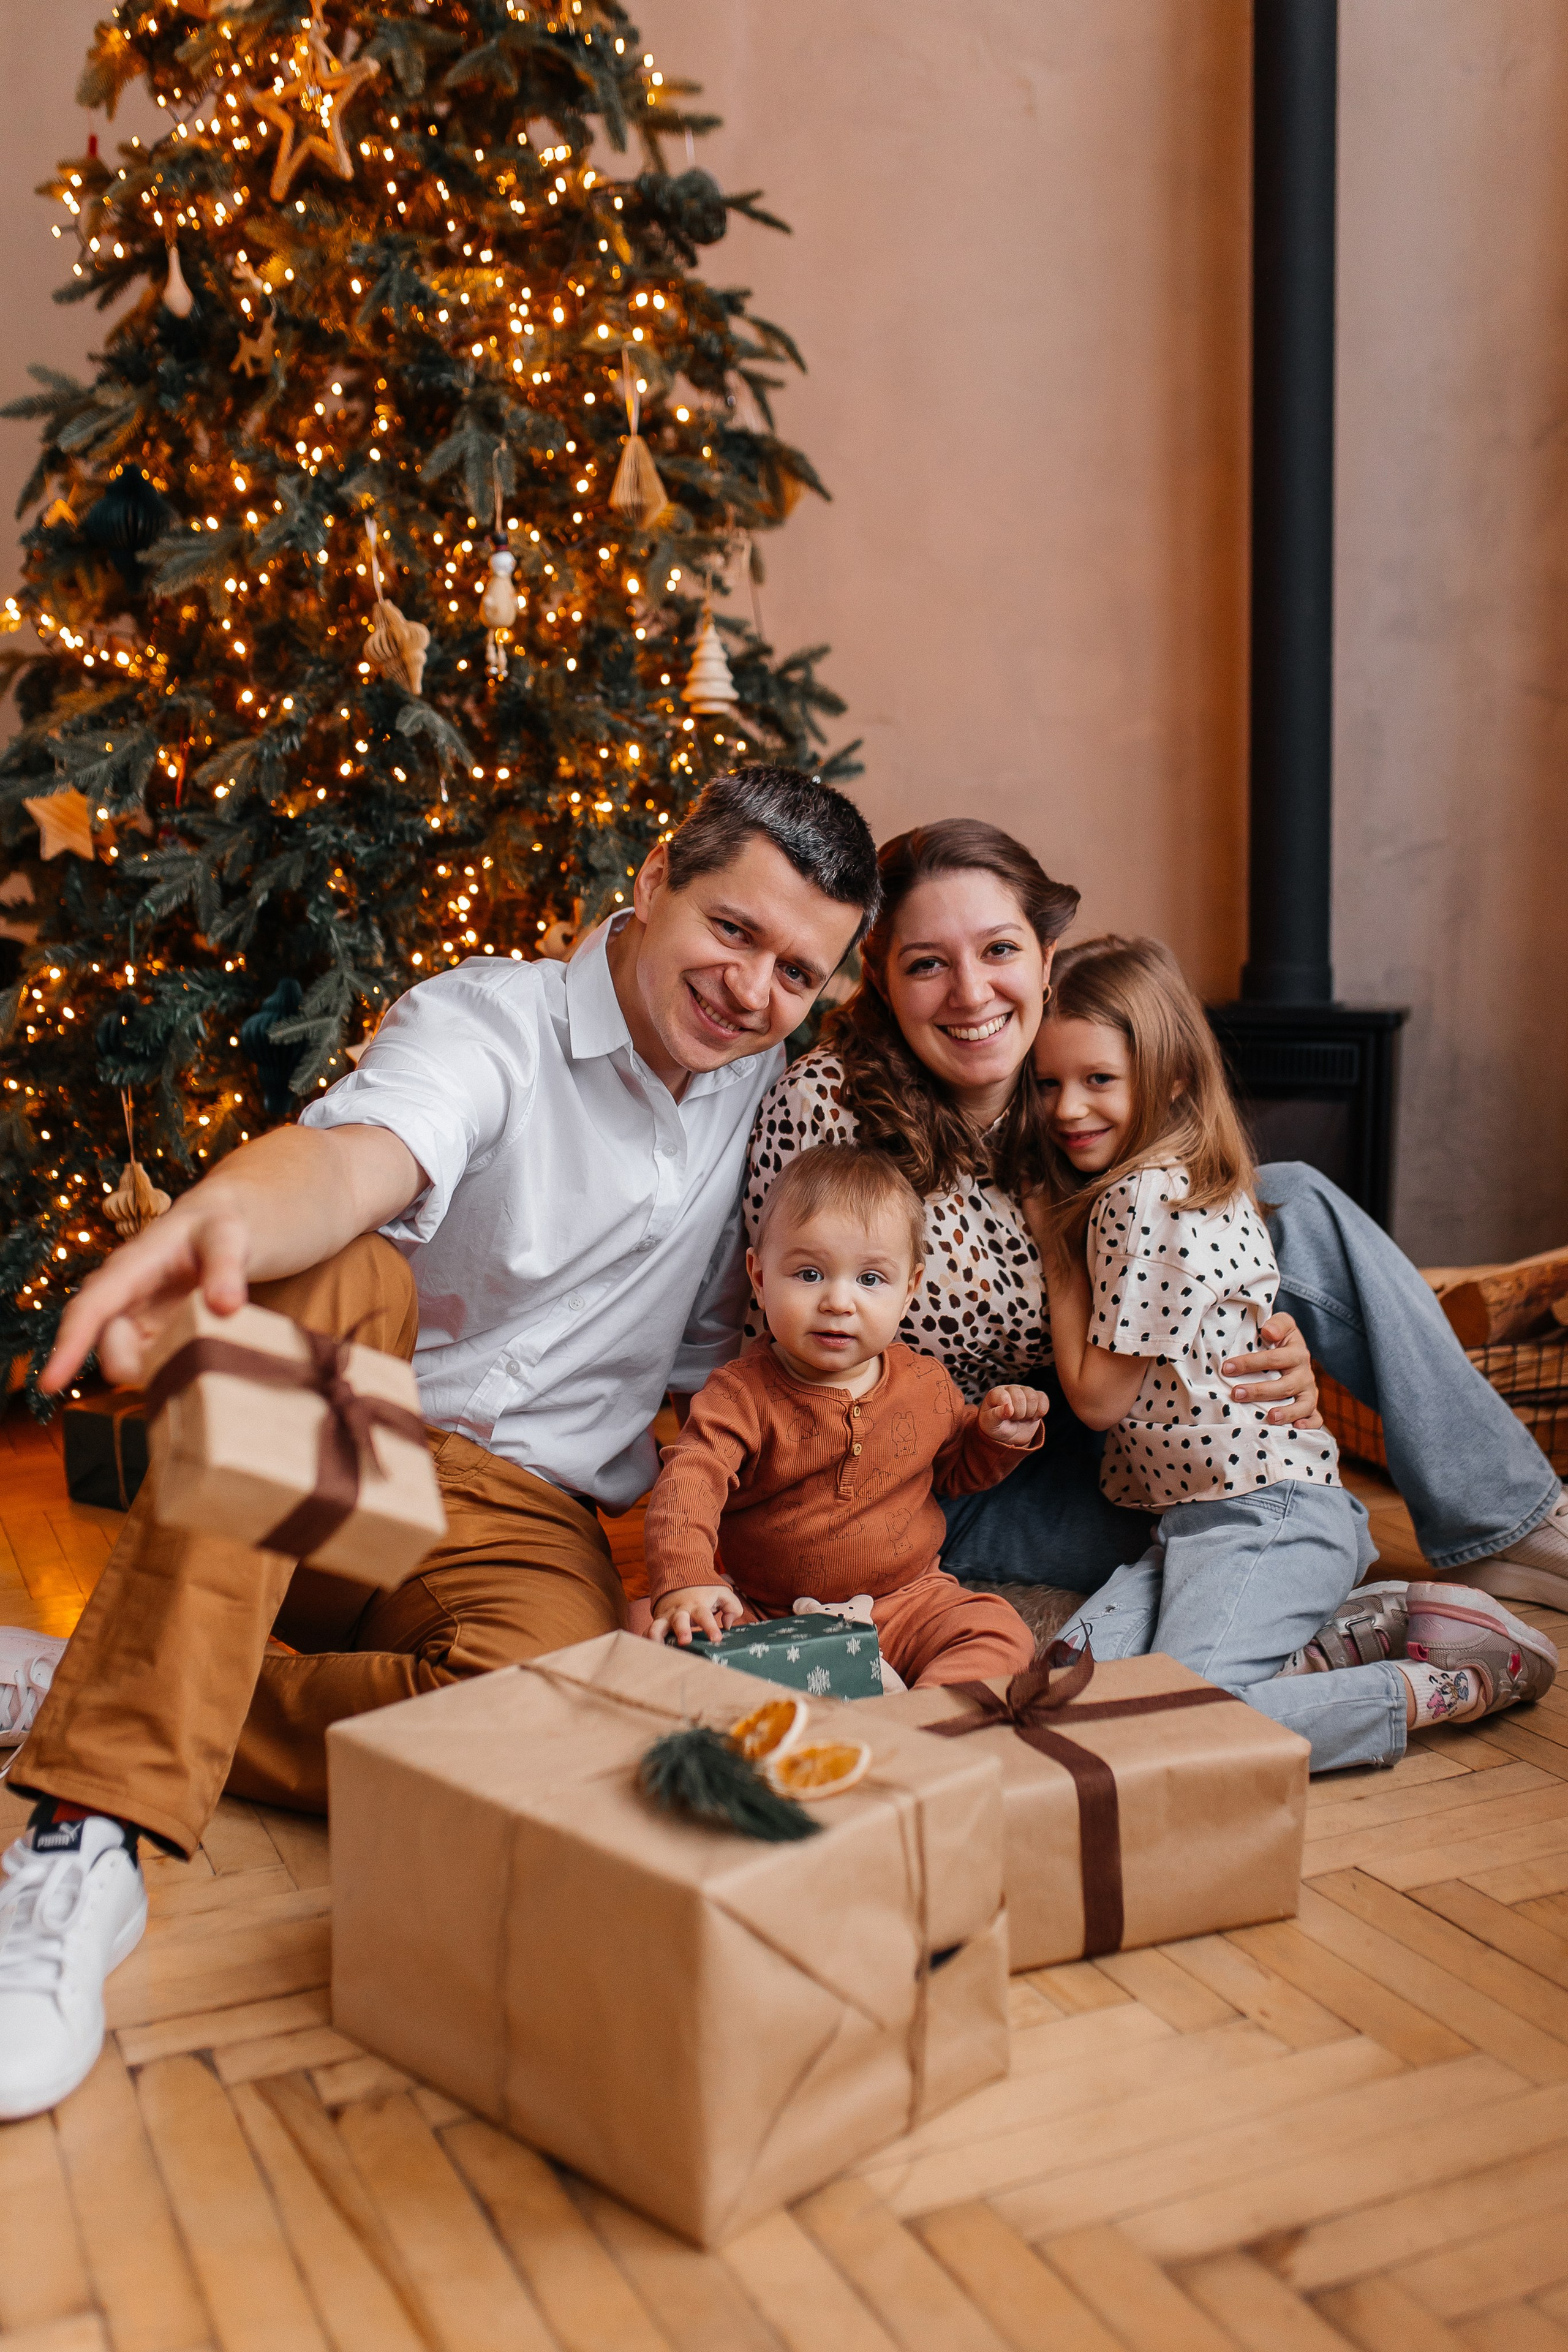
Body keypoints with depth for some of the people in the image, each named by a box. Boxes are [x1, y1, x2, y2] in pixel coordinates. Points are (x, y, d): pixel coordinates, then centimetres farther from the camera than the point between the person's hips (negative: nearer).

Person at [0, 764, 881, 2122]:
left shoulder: (766, 1088, 8)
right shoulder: (488, 1022, -9)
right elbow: (359, 1155, -33)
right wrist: (228, 1221, -57)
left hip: (520, 1512, 3)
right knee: (332, 1276, -36)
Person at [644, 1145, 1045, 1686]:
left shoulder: (925, 1383, 1)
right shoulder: (741, 1396, -13)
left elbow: (955, 1468, 21)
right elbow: (689, 1484, -26)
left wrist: (996, 1436, -1)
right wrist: (685, 1582, -44)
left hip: (907, 1602, 2)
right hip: (768, 1615, -2)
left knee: (1001, 1633, -22)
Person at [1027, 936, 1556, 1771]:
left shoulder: (1141, 1200, -15)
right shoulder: (1189, 1181, 16)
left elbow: (1098, 1395, -10)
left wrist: (1055, 1254, -1)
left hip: (1264, 1513, -10)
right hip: (1196, 1514, 10)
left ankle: (1434, 1689, -7)